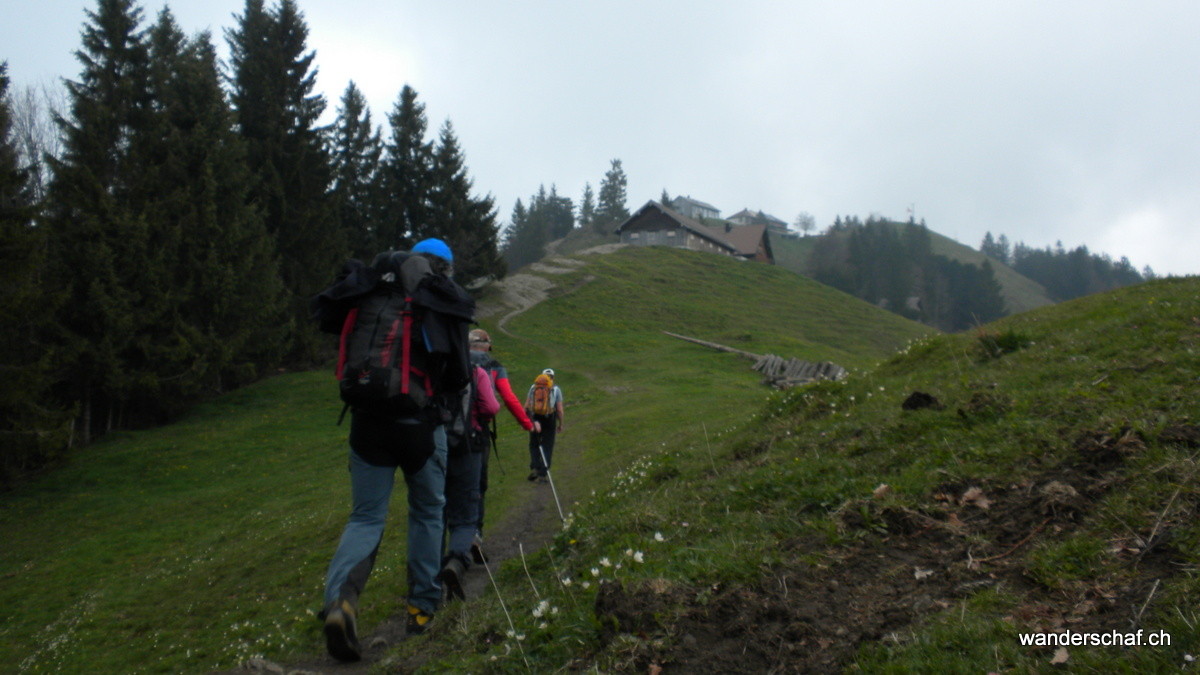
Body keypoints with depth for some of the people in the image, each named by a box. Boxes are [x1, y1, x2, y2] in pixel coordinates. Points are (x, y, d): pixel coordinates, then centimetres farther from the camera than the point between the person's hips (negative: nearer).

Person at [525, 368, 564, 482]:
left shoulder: (533, 387, 5)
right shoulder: (556, 389, -1)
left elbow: (526, 406, 3)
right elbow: (560, 410, -4)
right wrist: (560, 424, 7)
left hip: (534, 419, 2)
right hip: (550, 420, -2)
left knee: (534, 445, 17)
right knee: (547, 447, 6)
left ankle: (534, 468, 0)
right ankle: (542, 474, 2)